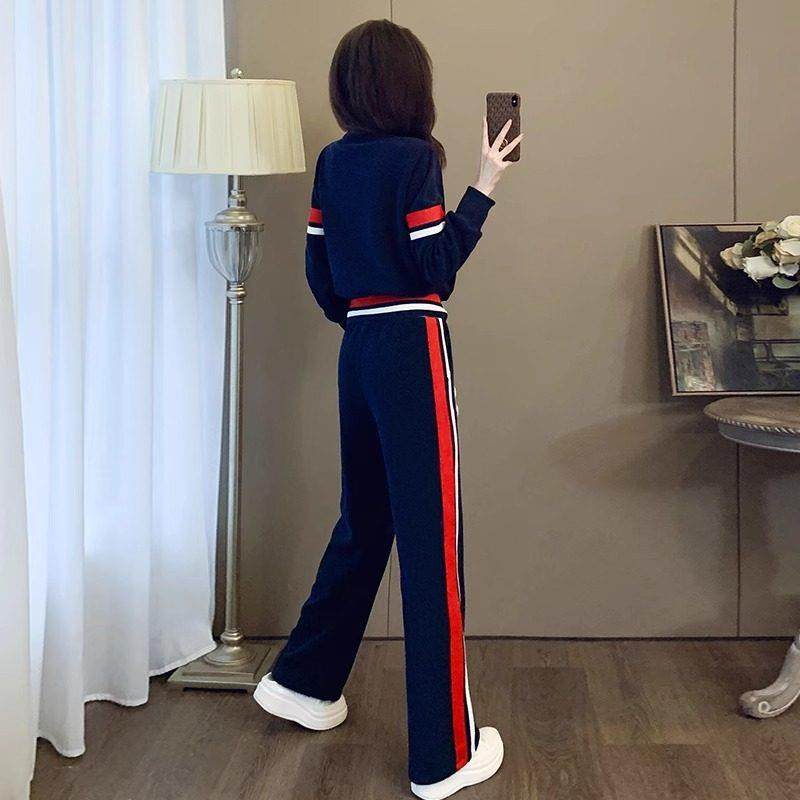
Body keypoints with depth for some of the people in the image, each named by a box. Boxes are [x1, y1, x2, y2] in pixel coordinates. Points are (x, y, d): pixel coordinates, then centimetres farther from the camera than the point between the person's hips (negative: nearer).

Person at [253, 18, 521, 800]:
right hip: (413, 350, -7)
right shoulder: (414, 156, -11)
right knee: (432, 539, -3)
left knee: (365, 521, 21)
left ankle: (304, 681, 33)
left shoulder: (333, 162, 10)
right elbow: (435, 266, -13)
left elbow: (318, 270, 13)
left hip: (359, 349, 8)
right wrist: (483, 187, -6)